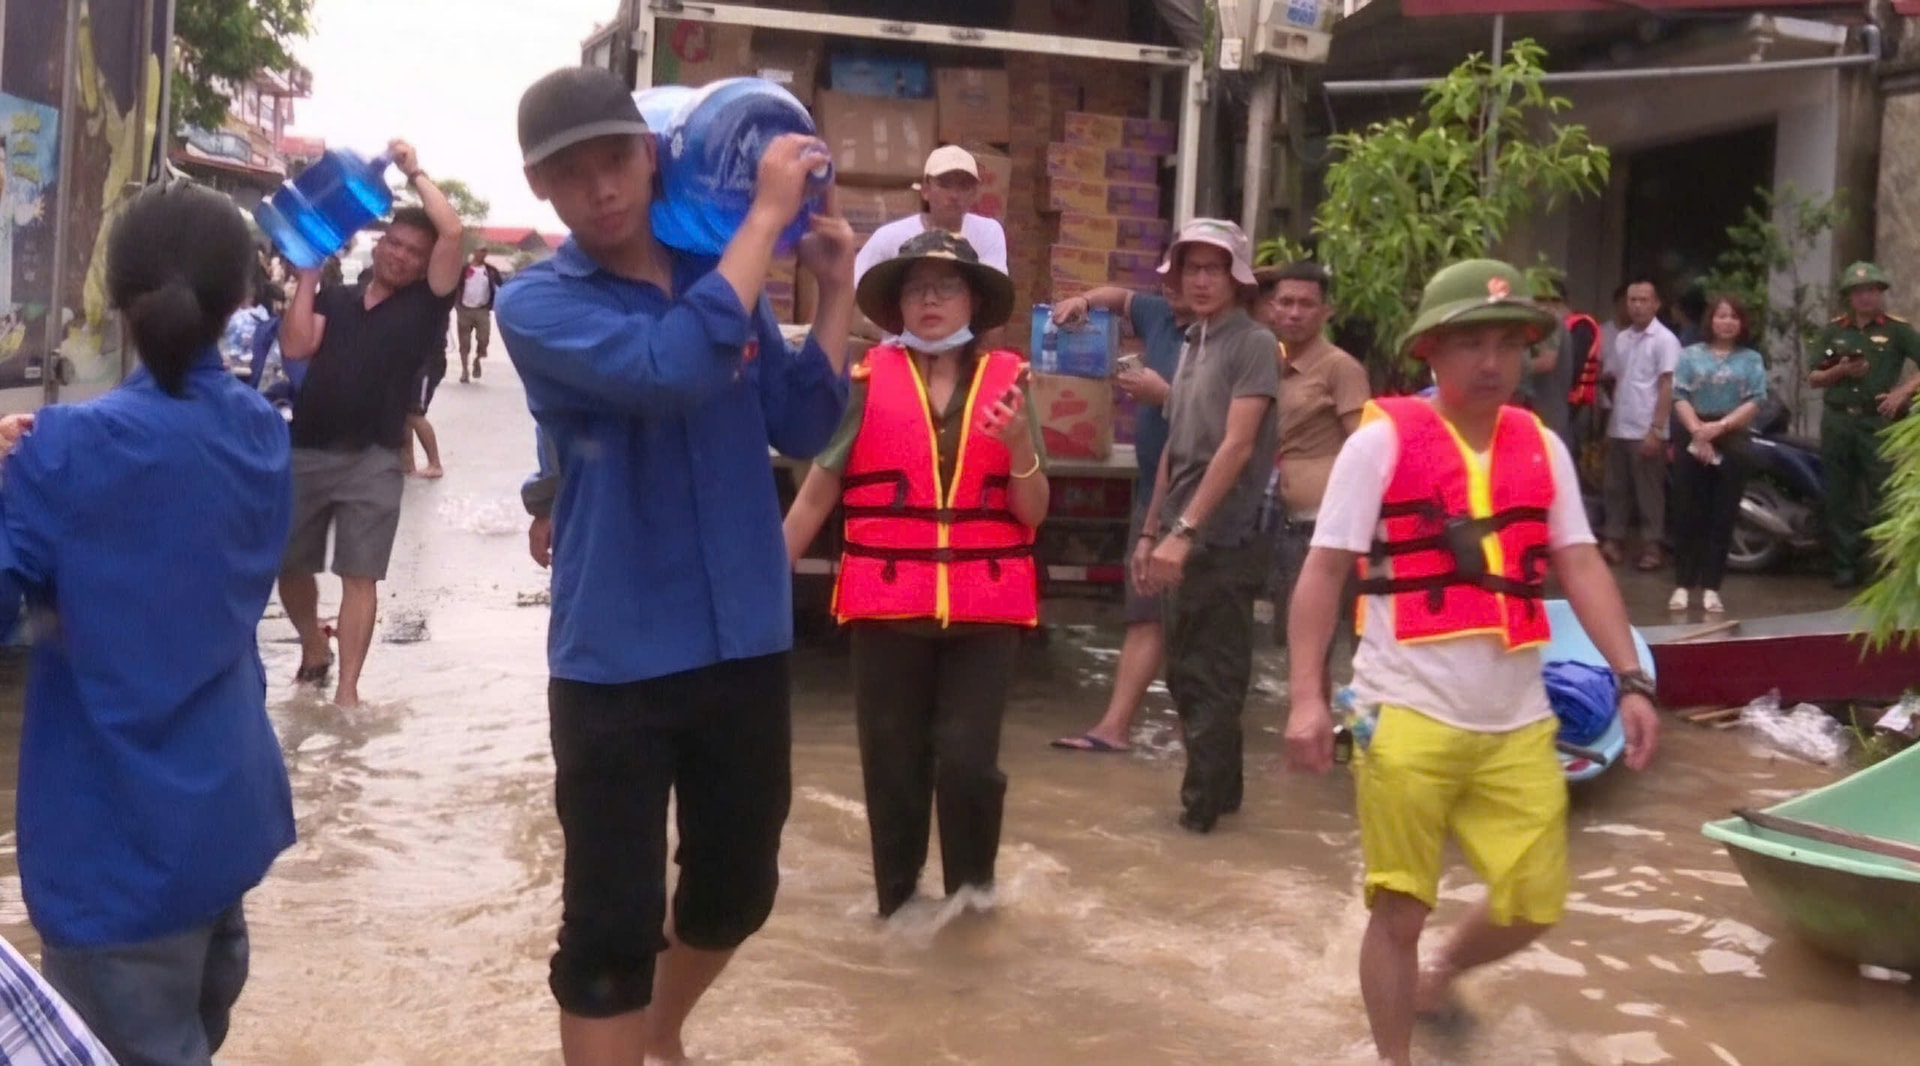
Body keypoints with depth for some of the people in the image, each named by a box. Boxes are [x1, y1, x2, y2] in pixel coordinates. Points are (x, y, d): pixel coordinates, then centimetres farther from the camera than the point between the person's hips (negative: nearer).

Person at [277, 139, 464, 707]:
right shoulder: (335, 300, 12)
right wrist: (307, 276, 0)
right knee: (287, 564, 12)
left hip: (373, 460, -3)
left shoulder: (425, 304, 3)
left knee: (359, 576, -1)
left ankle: (347, 689, 4)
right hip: (307, 451, 3)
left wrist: (414, 173, 0)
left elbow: (452, 233, -9)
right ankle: (314, 647, 38)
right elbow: (295, 347, -3)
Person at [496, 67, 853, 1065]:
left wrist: (835, 289, -3)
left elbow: (801, 428, 5)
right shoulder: (537, 304, -10)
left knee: (737, 886, 20)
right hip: (616, 662, -5)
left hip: (747, 643, 5)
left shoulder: (720, 272, 5)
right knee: (611, 919, 0)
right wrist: (767, 213, -24)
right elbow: (670, 369, -29)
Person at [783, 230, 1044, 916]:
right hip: (888, 603, 0)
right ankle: (898, 905, 26)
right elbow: (816, 494, 5)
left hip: (985, 605, 0)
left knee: (968, 759, -7)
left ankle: (971, 896, 17)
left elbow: (1034, 513, 7)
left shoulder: (1007, 380, 5)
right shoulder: (868, 381, 2)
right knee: (891, 765, 7)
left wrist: (1019, 446, -12)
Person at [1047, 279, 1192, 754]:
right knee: (1146, 615, 6)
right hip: (1154, 490, 8)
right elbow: (1122, 297, 31)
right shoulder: (1158, 316, 11)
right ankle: (1115, 725, 5)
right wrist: (1085, 300, 12)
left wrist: (1164, 395, -18)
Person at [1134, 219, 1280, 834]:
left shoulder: (1254, 345, -9)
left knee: (1211, 679, -2)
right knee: (1186, 674, 14)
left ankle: (1201, 804, 8)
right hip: (1185, 538, 8)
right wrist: (1151, 531, 16)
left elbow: (1237, 446, -18)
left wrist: (1184, 529, -23)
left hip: (1225, 540, -8)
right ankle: (1220, 790, 26)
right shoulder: (1192, 346, 15)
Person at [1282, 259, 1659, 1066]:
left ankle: (1440, 973, 40)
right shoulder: (1382, 439, -6)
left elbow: (1581, 566, 8)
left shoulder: (1542, 446, 8)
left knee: (1534, 903, 9)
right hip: (1409, 715, -4)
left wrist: (1630, 680, -2)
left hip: (1518, 719, 5)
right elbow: (1323, 573, -6)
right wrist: (1307, 697, -14)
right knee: (1399, 907, 3)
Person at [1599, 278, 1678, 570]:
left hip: (1645, 431, -6)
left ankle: (1651, 546, 5)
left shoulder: (1665, 340, -8)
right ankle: (1614, 541, 17)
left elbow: (1667, 387, -12)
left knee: (1649, 493, -1)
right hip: (1618, 429, 6)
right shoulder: (1622, 338, 12)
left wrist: (1656, 429, -17)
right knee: (1616, 489, 10)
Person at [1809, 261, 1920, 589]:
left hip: (1878, 422, -3)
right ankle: (1846, 565, 15)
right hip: (1837, 421, 3)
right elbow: (1813, 379, 11)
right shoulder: (1833, 330, 11)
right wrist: (1840, 371, -7)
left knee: (1884, 498, -8)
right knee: (1840, 499, 7)